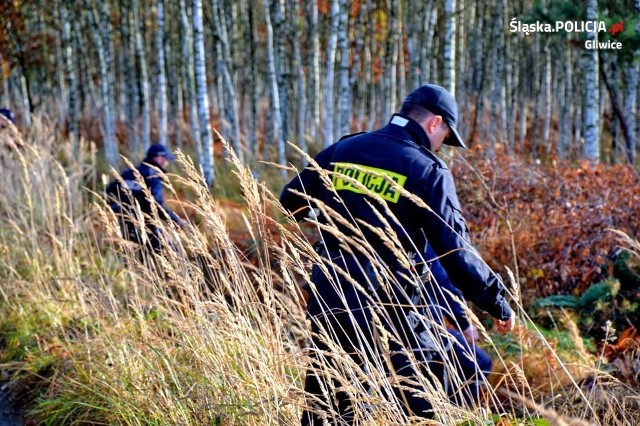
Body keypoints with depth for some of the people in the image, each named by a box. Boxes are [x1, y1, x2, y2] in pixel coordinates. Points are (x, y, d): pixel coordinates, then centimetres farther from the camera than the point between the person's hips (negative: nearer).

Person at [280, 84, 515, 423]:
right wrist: (497, 302, -1)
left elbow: (292, 200, 20)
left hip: (327, 303, 6)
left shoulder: (342, 150, 8)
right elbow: (455, 252, -11)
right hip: (387, 312, -5)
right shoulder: (428, 171, -7)